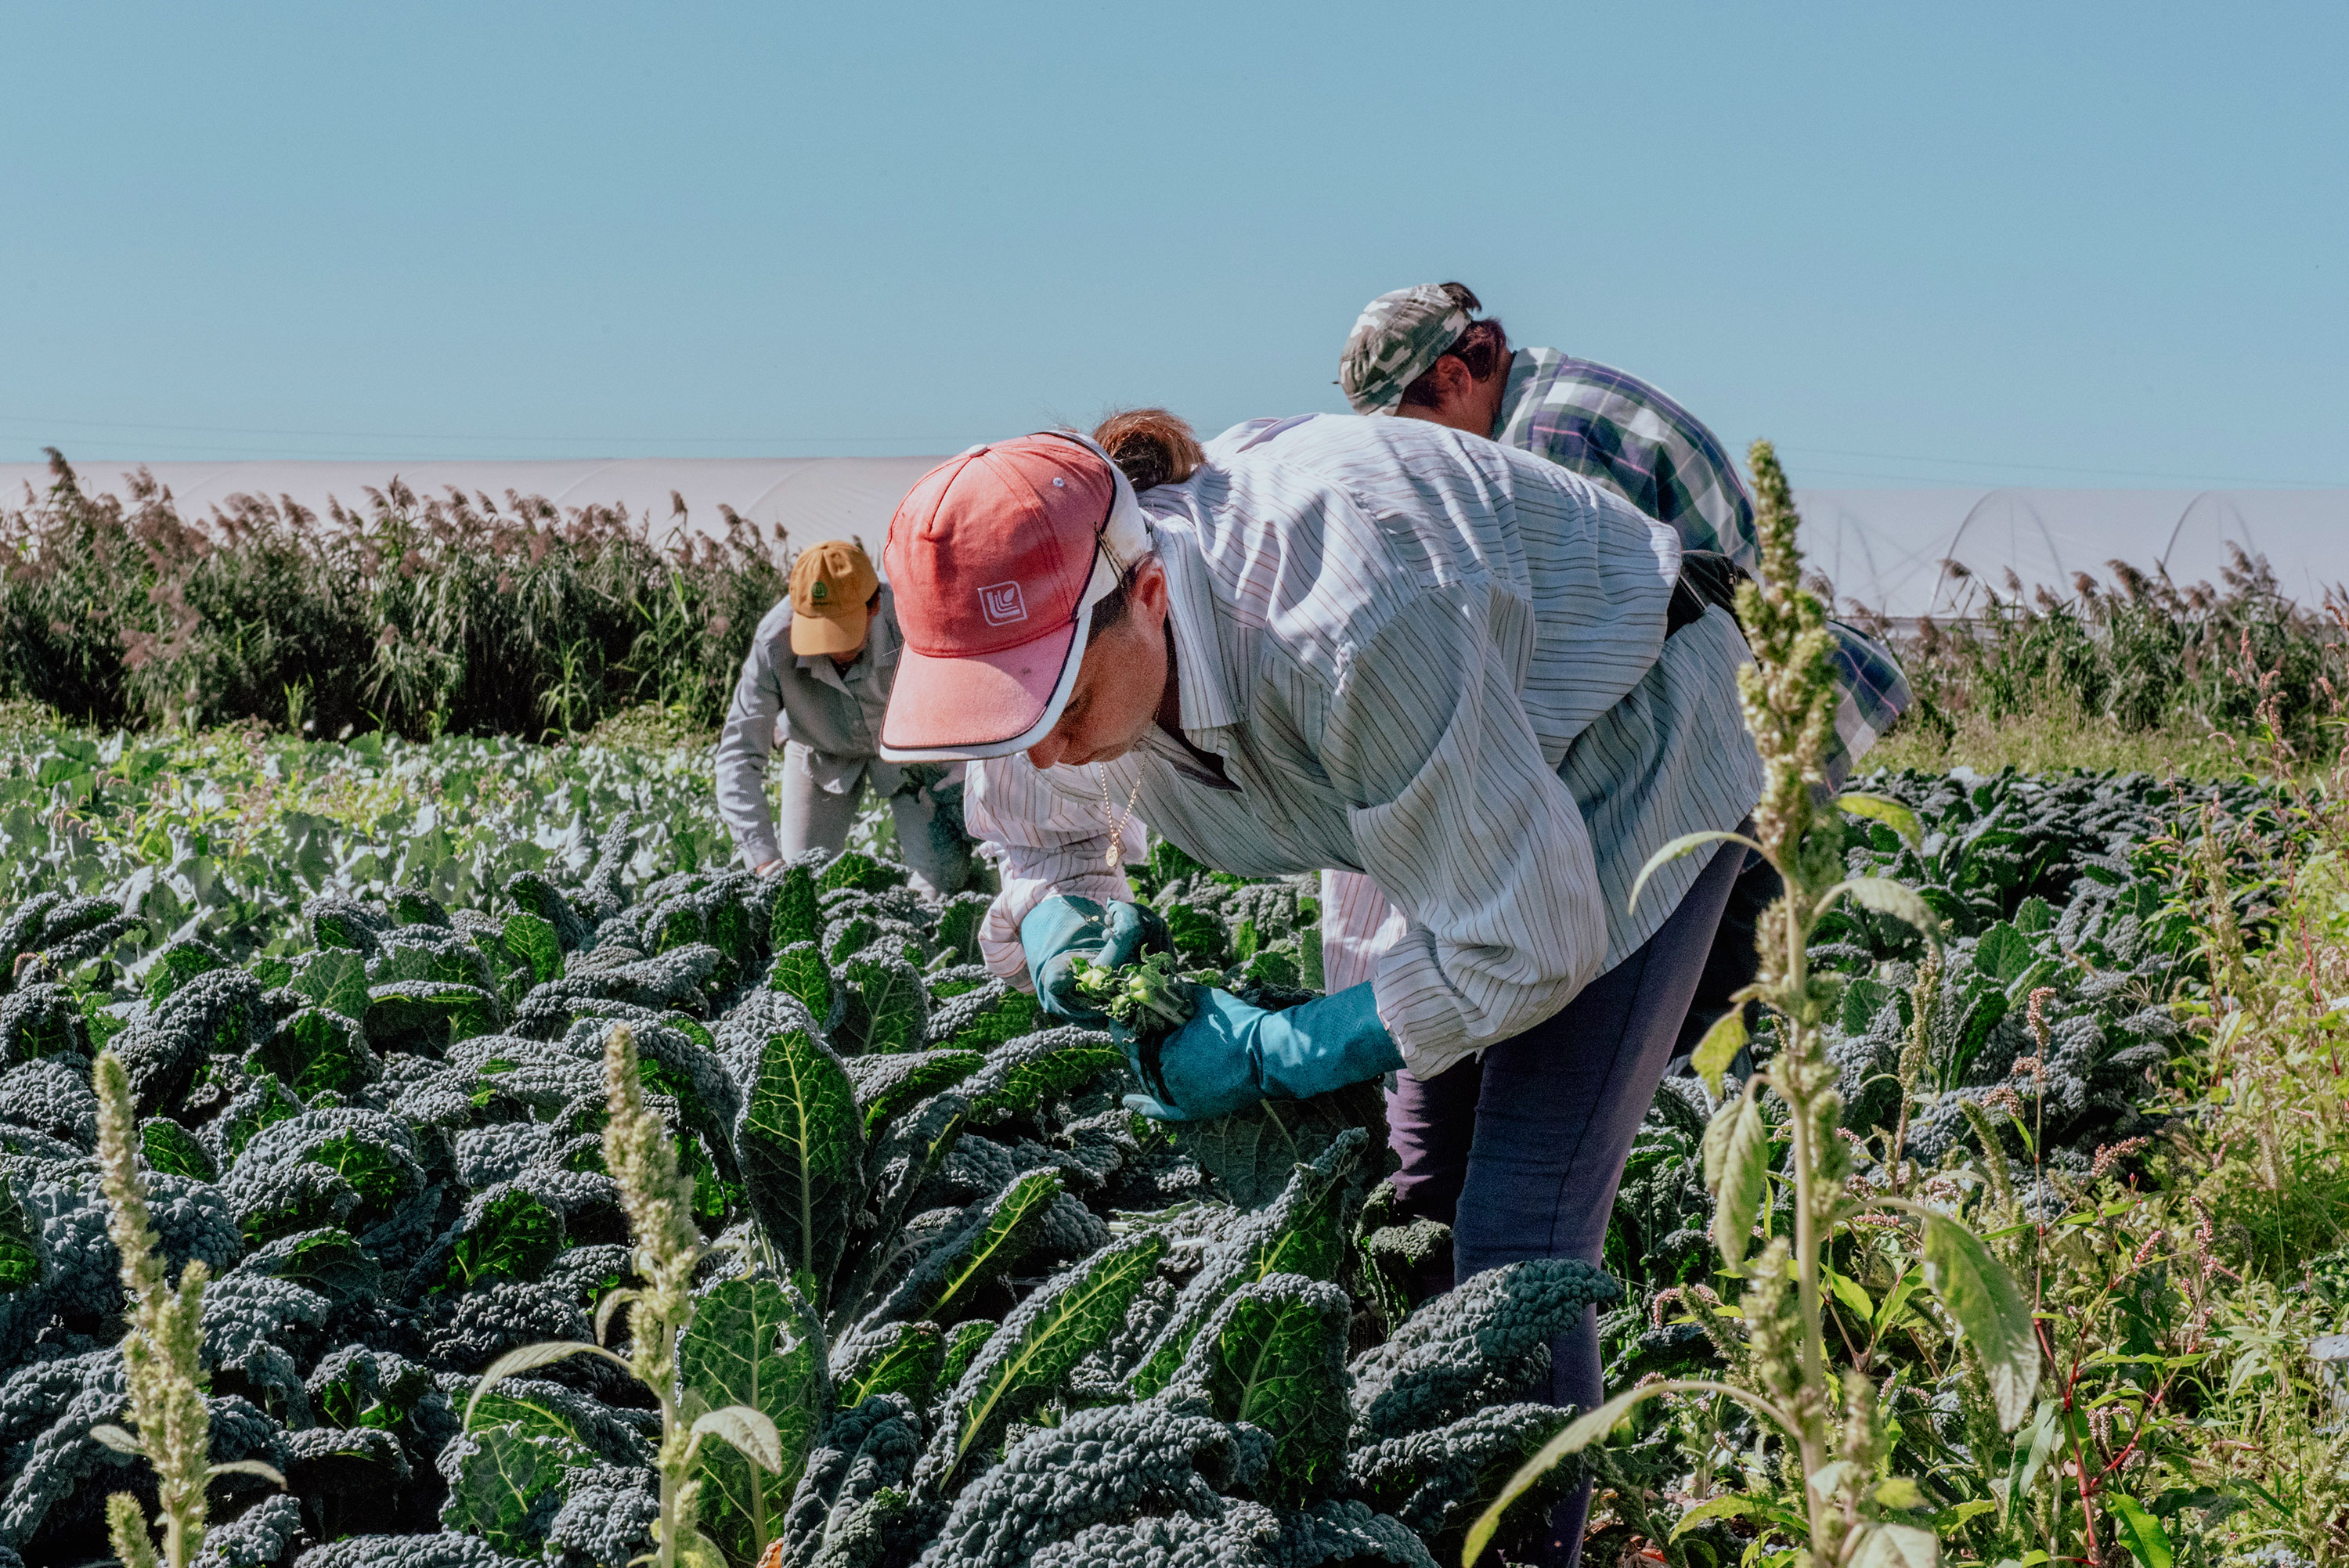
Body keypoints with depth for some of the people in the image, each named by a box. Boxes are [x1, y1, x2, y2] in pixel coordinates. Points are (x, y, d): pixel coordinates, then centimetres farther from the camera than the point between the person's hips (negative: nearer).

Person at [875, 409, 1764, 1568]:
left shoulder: (1343, 624, -44)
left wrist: (1270, 1055, -27)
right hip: (1471, 773, 7)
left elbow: (1530, 949, -33)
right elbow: (1039, 842, 4)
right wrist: (1061, 925, -20)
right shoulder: (1067, 628, -21)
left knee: (1519, 1231, -15)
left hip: (1631, 764, -7)